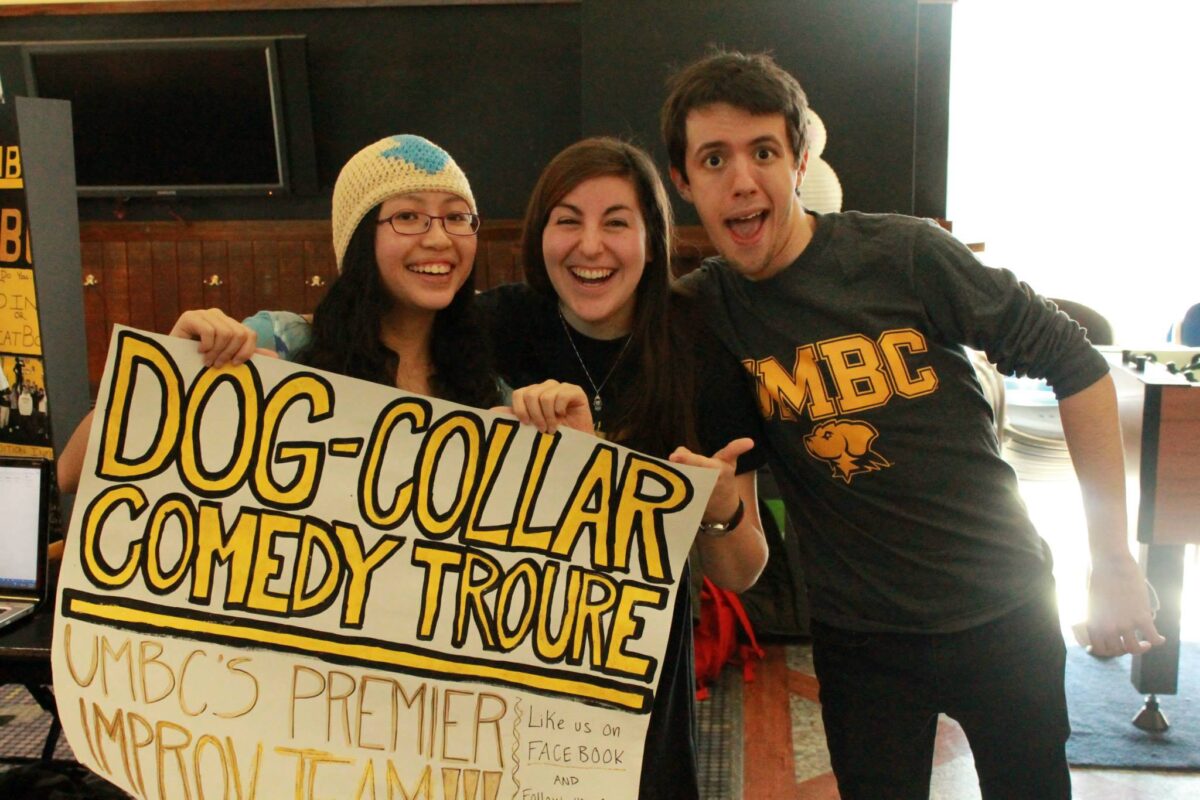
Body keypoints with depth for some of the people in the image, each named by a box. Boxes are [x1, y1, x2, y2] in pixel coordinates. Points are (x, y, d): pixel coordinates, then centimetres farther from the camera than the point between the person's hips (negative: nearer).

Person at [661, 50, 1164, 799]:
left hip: (999, 606, -1)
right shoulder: (699, 309, -7)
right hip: (858, 632, 1)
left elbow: (1075, 362, -8)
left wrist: (1114, 559, -8)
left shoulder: (902, 254, -15)